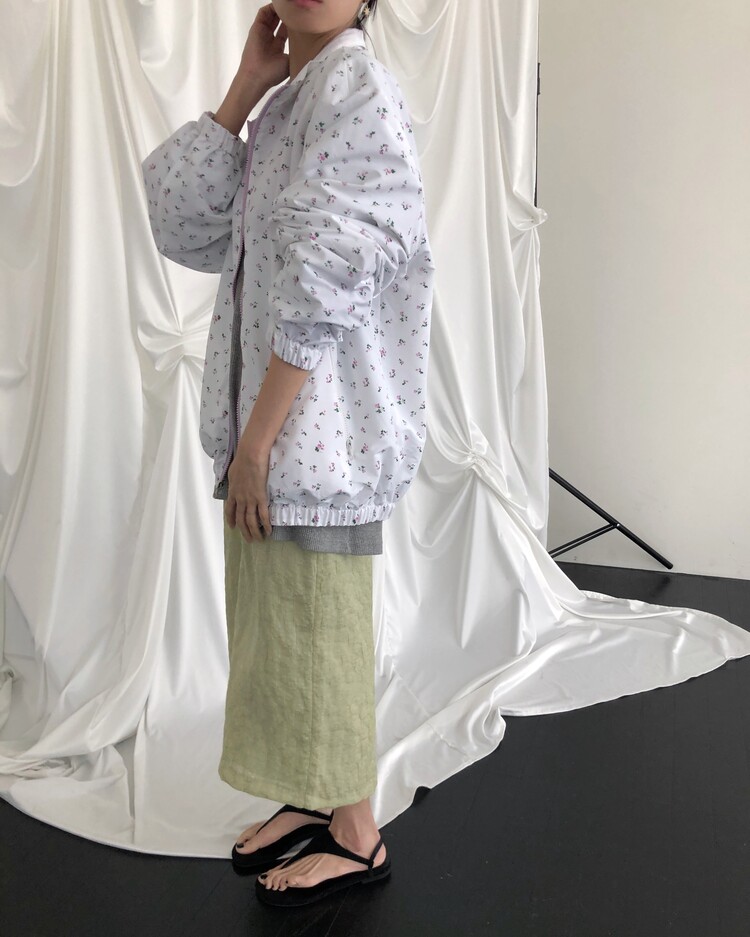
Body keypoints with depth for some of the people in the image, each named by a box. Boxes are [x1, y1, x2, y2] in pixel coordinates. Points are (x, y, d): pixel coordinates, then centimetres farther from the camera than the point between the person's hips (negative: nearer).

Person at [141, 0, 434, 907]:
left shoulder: (357, 88, -11)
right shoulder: (285, 108, 15)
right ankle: (312, 798, 36)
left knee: (315, 630, 3)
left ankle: (356, 837, 23)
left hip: (319, 426, -8)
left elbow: (327, 286, -19)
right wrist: (245, 87, 4)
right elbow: (182, 228, 7)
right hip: (268, 420, 8)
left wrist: (258, 436, -17)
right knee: (274, 621, 17)